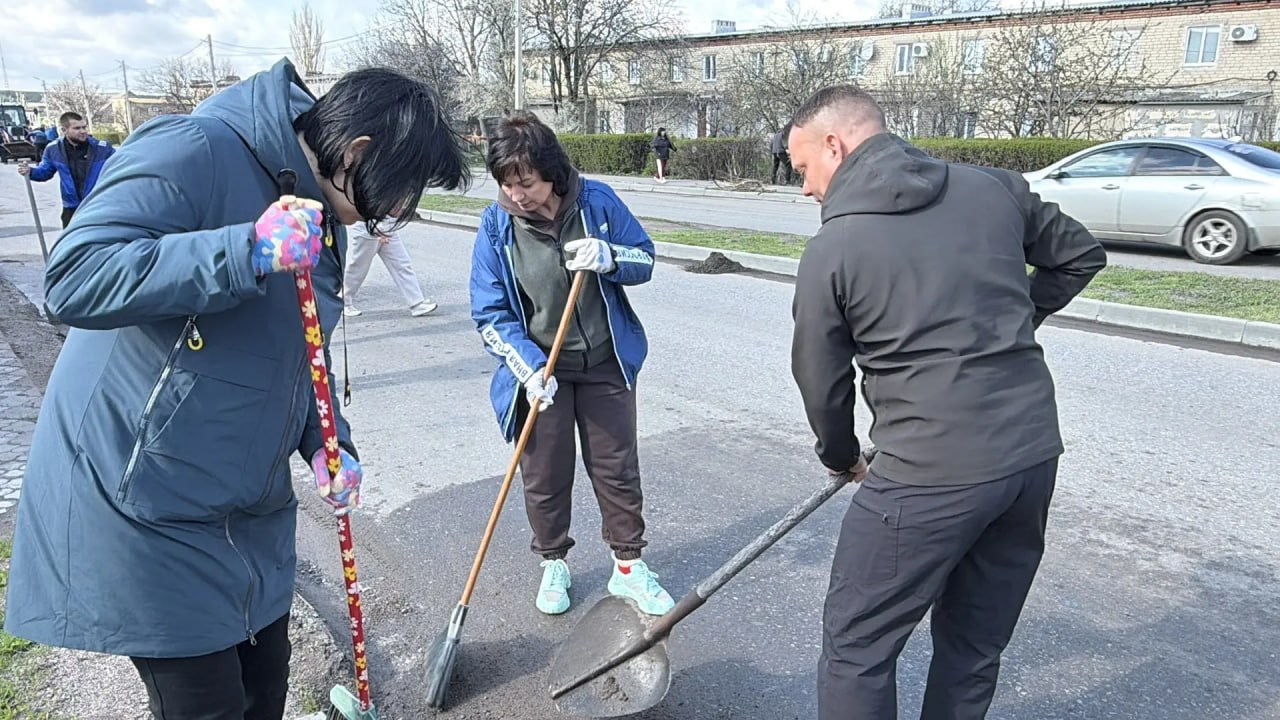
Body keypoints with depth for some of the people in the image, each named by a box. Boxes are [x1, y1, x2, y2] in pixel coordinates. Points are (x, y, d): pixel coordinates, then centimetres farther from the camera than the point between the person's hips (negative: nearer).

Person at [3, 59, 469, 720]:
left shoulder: (322, 218, 8)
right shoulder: (194, 152, -19)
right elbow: (74, 280, -28)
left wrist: (326, 442, 4)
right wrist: (250, 249, -34)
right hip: (143, 515, -8)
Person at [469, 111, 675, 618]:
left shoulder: (597, 201, -12)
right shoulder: (496, 224, -13)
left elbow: (645, 259, -2)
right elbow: (489, 313, -10)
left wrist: (609, 257, -25)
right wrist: (528, 367, -24)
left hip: (606, 366, 1)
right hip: (539, 371, 0)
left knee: (618, 469, 9)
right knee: (544, 477, 11)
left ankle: (629, 567, 27)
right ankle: (553, 565, 34)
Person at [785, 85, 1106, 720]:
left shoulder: (831, 248, -8)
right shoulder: (994, 188, 5)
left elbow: (821, 381, 1)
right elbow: (1081, 256, 19)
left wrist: (842, 458, 19)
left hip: (930, 473, -6)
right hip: (1034, 453, 7)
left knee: (856, 647, 10)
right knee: (975, 645, 21)